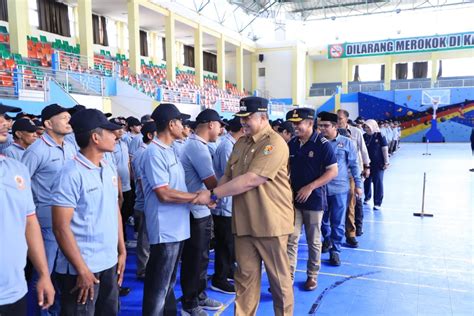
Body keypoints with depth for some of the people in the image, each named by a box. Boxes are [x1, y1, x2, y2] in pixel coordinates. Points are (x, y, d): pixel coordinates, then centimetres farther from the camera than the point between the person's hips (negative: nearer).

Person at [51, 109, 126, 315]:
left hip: (109, 263, 7)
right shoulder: (71, 174, -16)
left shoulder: (110, 169, 5)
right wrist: (82, 270, -15)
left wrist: (122, 250, 12)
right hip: (81, 269, -7)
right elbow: (60, 227, -17)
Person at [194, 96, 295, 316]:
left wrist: (213, 194, -20)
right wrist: (213, 195, -6)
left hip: (270, 222, -6)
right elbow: (228, 175, 13)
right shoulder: (241, 143, 10)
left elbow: (250, 180, -24)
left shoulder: (275, 144, -16)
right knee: (245, 276, 14)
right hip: (244, 222, 6)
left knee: (279, 278, 12)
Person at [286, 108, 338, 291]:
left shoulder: (322, 144, -11)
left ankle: (312, 275, 28)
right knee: (291, 239, 2)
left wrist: (310, 187, -20)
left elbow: (333, 171, -13)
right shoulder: (291, 144, 5)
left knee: (313, 241, 11)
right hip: (294, 198, 4)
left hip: (314, 200, -4)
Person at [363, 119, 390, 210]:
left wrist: (386, 162, -8)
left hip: (378, 163, -4)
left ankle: (377, 203, 5)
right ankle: (367, 197, 37)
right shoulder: (364, 136, 1)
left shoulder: (380, 136, -9)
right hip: (367, 163, 4)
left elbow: (385, 149, -7)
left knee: (378, 182, -1)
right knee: (367, 181, 14)